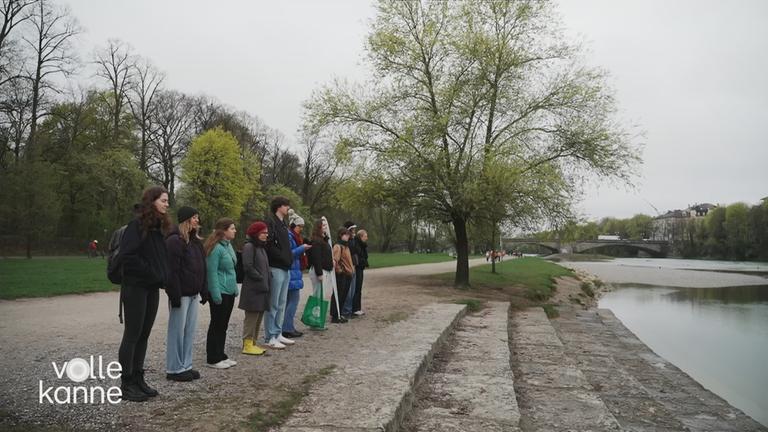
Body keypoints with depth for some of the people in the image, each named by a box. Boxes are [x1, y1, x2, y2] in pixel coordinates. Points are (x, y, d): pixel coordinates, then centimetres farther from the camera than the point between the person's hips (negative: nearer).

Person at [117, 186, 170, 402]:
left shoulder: (159, 228, 10)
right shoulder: (136, 226, -13)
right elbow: (127, 256, -21)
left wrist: (161, 276, 2)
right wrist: (151, 273, -16)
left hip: (152, 288, 8)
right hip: (135, 287, -8)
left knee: (144, 335, 11)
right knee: (132, 334, -1)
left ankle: (138, 379, 21)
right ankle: (126, 384, 9)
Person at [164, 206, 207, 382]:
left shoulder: (196, 241, 15)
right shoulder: (174, 240, -12)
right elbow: (172, 270, -18)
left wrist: (204, 290, 12)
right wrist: (175, 295, -21)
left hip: (193, 293, 8)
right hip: (181, 294, -8)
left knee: (190, 331, 12)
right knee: (177, 331, 0)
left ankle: (186, 366, 21)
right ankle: (174, 369, 9)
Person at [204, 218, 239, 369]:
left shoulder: (228, 245, 11)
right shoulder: (216, 248, -16)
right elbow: (212, 272, -19)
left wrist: (235, 288, 16)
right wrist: (216, 294, -20)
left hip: (229, 292, 9)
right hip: (220, 292, -9)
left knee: (223, 325, 15)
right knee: (217, 325, 1)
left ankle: (221, 355, 24)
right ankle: (213, 359, 11)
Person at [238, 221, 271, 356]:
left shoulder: (261, 247, 19)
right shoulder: (249, 246, -10)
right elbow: (248, 267, -17)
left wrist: (268, 279, 7)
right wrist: (261, 279, -14)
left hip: (262, 289, 9)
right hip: (252, 289, -9)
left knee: (258, 317, 12)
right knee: (251, 317, -4)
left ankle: (253, 343, 19)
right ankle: (247, 344, 4)